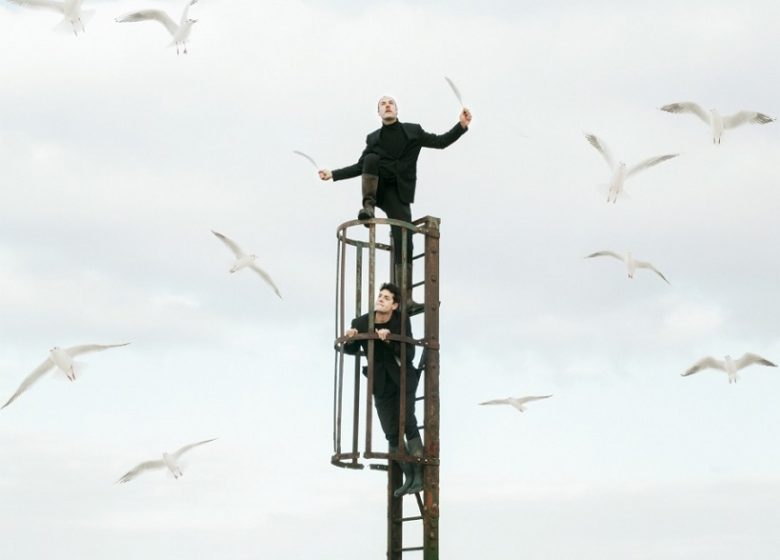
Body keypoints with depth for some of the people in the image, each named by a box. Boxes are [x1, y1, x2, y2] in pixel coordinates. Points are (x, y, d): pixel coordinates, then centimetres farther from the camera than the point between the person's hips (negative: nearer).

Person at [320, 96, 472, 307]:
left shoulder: (413, 131, 12)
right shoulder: (373, 138, 15)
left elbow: (440, 142, 8)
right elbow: (360, 167, 17)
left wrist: (462, 125, -6)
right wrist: (333, 174, 9)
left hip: (399, 193, -1)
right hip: (379, 190, 1)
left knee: (403, 244, -11)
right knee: (371, 158, -29)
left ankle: (405, 296, -10)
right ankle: (368, 206, -24)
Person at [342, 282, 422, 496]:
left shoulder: (402, 321, -15)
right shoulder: (361, 323, -12)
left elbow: (409, 354, -20)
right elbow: (351, 350, 5)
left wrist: (390, 340, -34)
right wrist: (350, 339, -18)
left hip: (403, 379, -3)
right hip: (381, 384, 3)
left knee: (407, 423, -18)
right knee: (392, 434, 2)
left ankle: (419, 475, -14)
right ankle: (409, 476, 13)